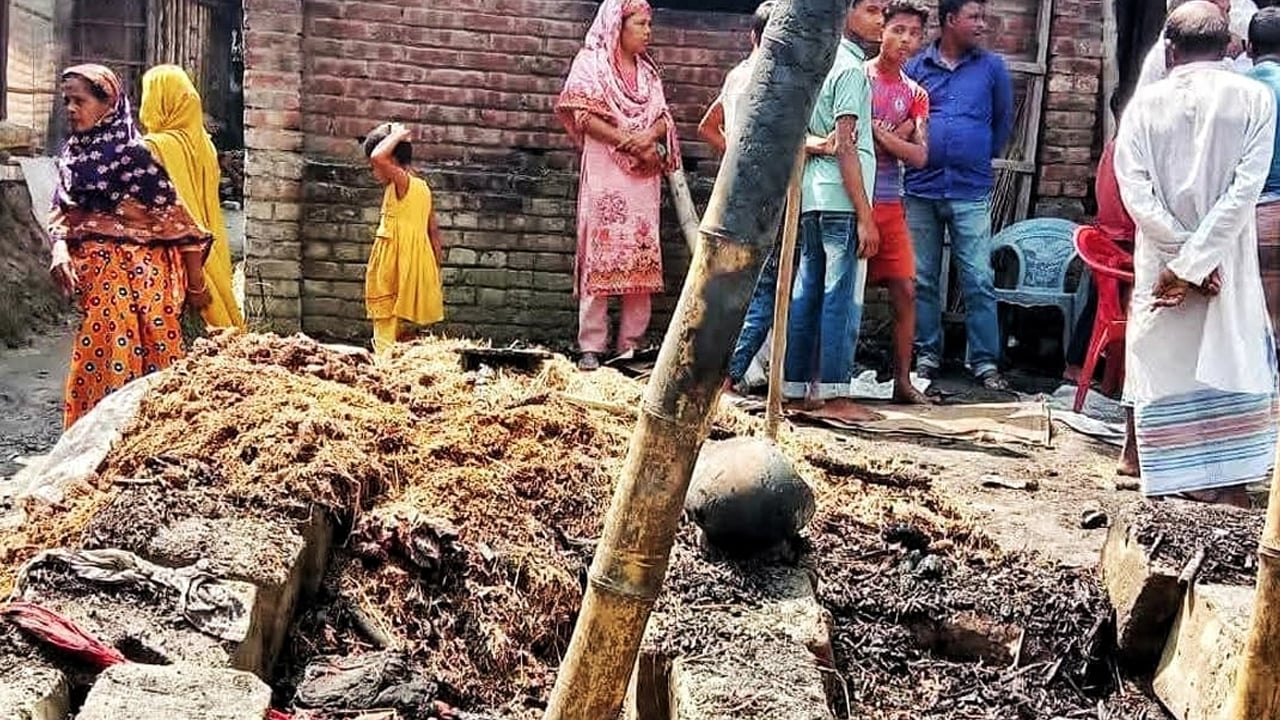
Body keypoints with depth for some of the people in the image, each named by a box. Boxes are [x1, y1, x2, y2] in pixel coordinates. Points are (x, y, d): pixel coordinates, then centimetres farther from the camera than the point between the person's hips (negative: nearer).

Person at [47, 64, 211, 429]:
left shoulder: (133, 153, -13)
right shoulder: (72, 153, 8)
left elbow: (176, 218, -12)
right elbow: (60, 212, 11)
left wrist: (196, 285, -9)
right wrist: (59, 248, -12)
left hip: (137, 277, -6)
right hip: (96, 278, 6)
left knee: (120, 361, -1)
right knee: (97, 362, 10)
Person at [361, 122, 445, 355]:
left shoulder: (402, 182, -12)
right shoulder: (423, 187, 13)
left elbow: (378, 157, -30)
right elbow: (434, 230, 14)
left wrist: (397, 135, -13)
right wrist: (437, 268, 19)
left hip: (396, 264, -8)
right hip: (418, 264, 8)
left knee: (387, 319, -8)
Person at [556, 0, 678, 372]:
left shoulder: (648, 70, 18)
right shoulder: (591, 62, 2)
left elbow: (664, 118, 13)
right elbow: (582, 115, -9)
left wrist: (649, 138, -10)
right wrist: (630, 142, -14)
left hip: (644, 175, 5)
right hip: (605, 172, -5)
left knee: (641, 257, 0)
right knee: (600, 254, -8)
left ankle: (631, 344, 4)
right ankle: (591, 346, -6)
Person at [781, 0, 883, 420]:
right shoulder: (852, 67, -10)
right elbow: (845, 146, -16)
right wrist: (865, 215, -16)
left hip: (813, 198, 9)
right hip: (841, 201, -9)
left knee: (807, 294, 9)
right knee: (842, 299, -5)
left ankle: (796, 388, 13)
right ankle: (833, 393, -1)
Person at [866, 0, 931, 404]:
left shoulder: (915, 95, 12)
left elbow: (919, 157, 1)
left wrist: (880, 133, -14)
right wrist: (896, 135, -12)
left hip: (889, 203, 5)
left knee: (905, 289, 2)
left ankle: (902, 380, 10)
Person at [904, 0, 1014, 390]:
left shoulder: (992, 67, 5)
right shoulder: (916, 66, 5)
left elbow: (1004, 120, 15)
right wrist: (913, 153, 6)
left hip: (971, 192, -1)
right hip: (921, 189, 1)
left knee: (979, 280, -4)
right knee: (922, 280, 7)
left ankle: (985, 361, 2)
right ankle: (927, 355, 17)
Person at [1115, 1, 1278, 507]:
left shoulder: (1145, 103, -2)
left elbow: (1134, 191, -11)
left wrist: (1183, 257, -10)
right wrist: (1197, 262, -14)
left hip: (1160, 260, 1)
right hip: (1229, 266, -1)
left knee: (1163, 371, 10)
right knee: (1230, 371, 9)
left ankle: (1174, 480, 18)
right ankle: (1225, 481, 9)